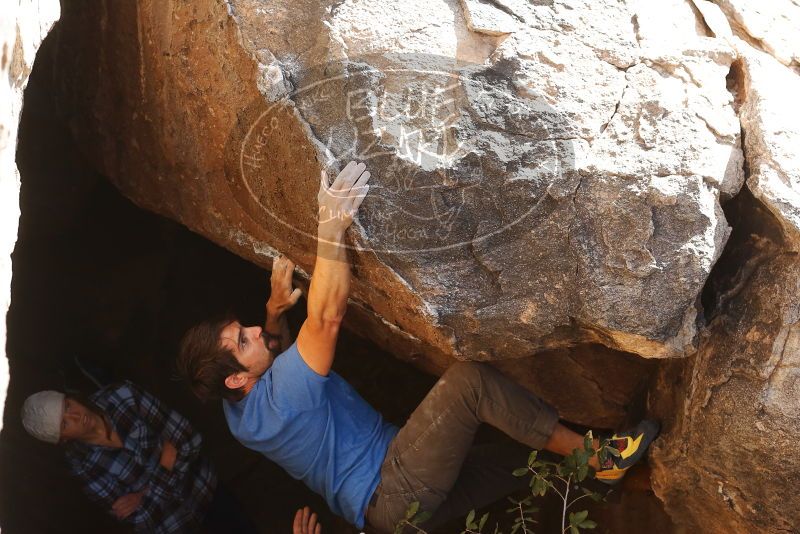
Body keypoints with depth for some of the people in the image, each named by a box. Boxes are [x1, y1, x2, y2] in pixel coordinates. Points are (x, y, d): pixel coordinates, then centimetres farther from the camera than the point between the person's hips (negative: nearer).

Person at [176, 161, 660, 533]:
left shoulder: (240, 410, 6)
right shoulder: (277, 398, -25)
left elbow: (275, 357, 26)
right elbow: (327, 317, -36)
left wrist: (275, 310, 7)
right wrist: (331, 229, -37)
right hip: (395, 491, -10)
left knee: (531, 460, 12)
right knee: (468, 379, -25)